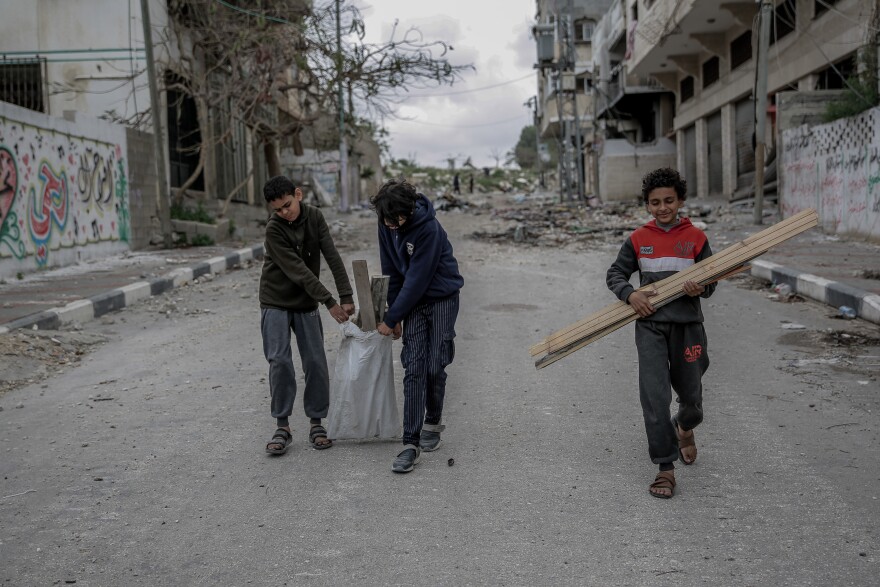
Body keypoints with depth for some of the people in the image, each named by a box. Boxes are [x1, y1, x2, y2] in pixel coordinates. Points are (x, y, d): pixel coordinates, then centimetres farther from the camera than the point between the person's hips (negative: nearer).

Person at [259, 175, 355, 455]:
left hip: (306, 304, 4)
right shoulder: (274, 230, -19)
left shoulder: (314, 216, -6)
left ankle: (316, 423, 12)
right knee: (280, 362, -8)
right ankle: (282, 426, 3)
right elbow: (298, 271, -23)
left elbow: (332, 257, -10)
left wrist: (347, 296, -18)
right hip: (276, 303, -3)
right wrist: (330, 302, -24)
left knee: (316, 363, 1)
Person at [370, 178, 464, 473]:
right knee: (413, 368, -5)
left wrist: (390, 319, -17)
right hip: (413, 299, 4)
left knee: (435, 367, -1)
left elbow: (417, 280, -23)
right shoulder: (386, 224, -8)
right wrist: (394, 314, 2)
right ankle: (411, 443, -6)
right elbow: (391, 272, 3)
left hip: (442, 298, -4)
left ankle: (433, 422, 26)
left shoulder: (429, 229, -27)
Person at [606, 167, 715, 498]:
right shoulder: (638, 239, 3)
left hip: (687, 325, 1)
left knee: (690, 394, 13)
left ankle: (684, 428, 50)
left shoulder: (696, 238, 2)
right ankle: (665, 469, 0)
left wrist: (700, 289, -18)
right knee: (655, 397, -8)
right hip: (650, 325, -1)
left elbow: (710, 282, 6)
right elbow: (615, 275, 8)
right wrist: (630, 294, -12)